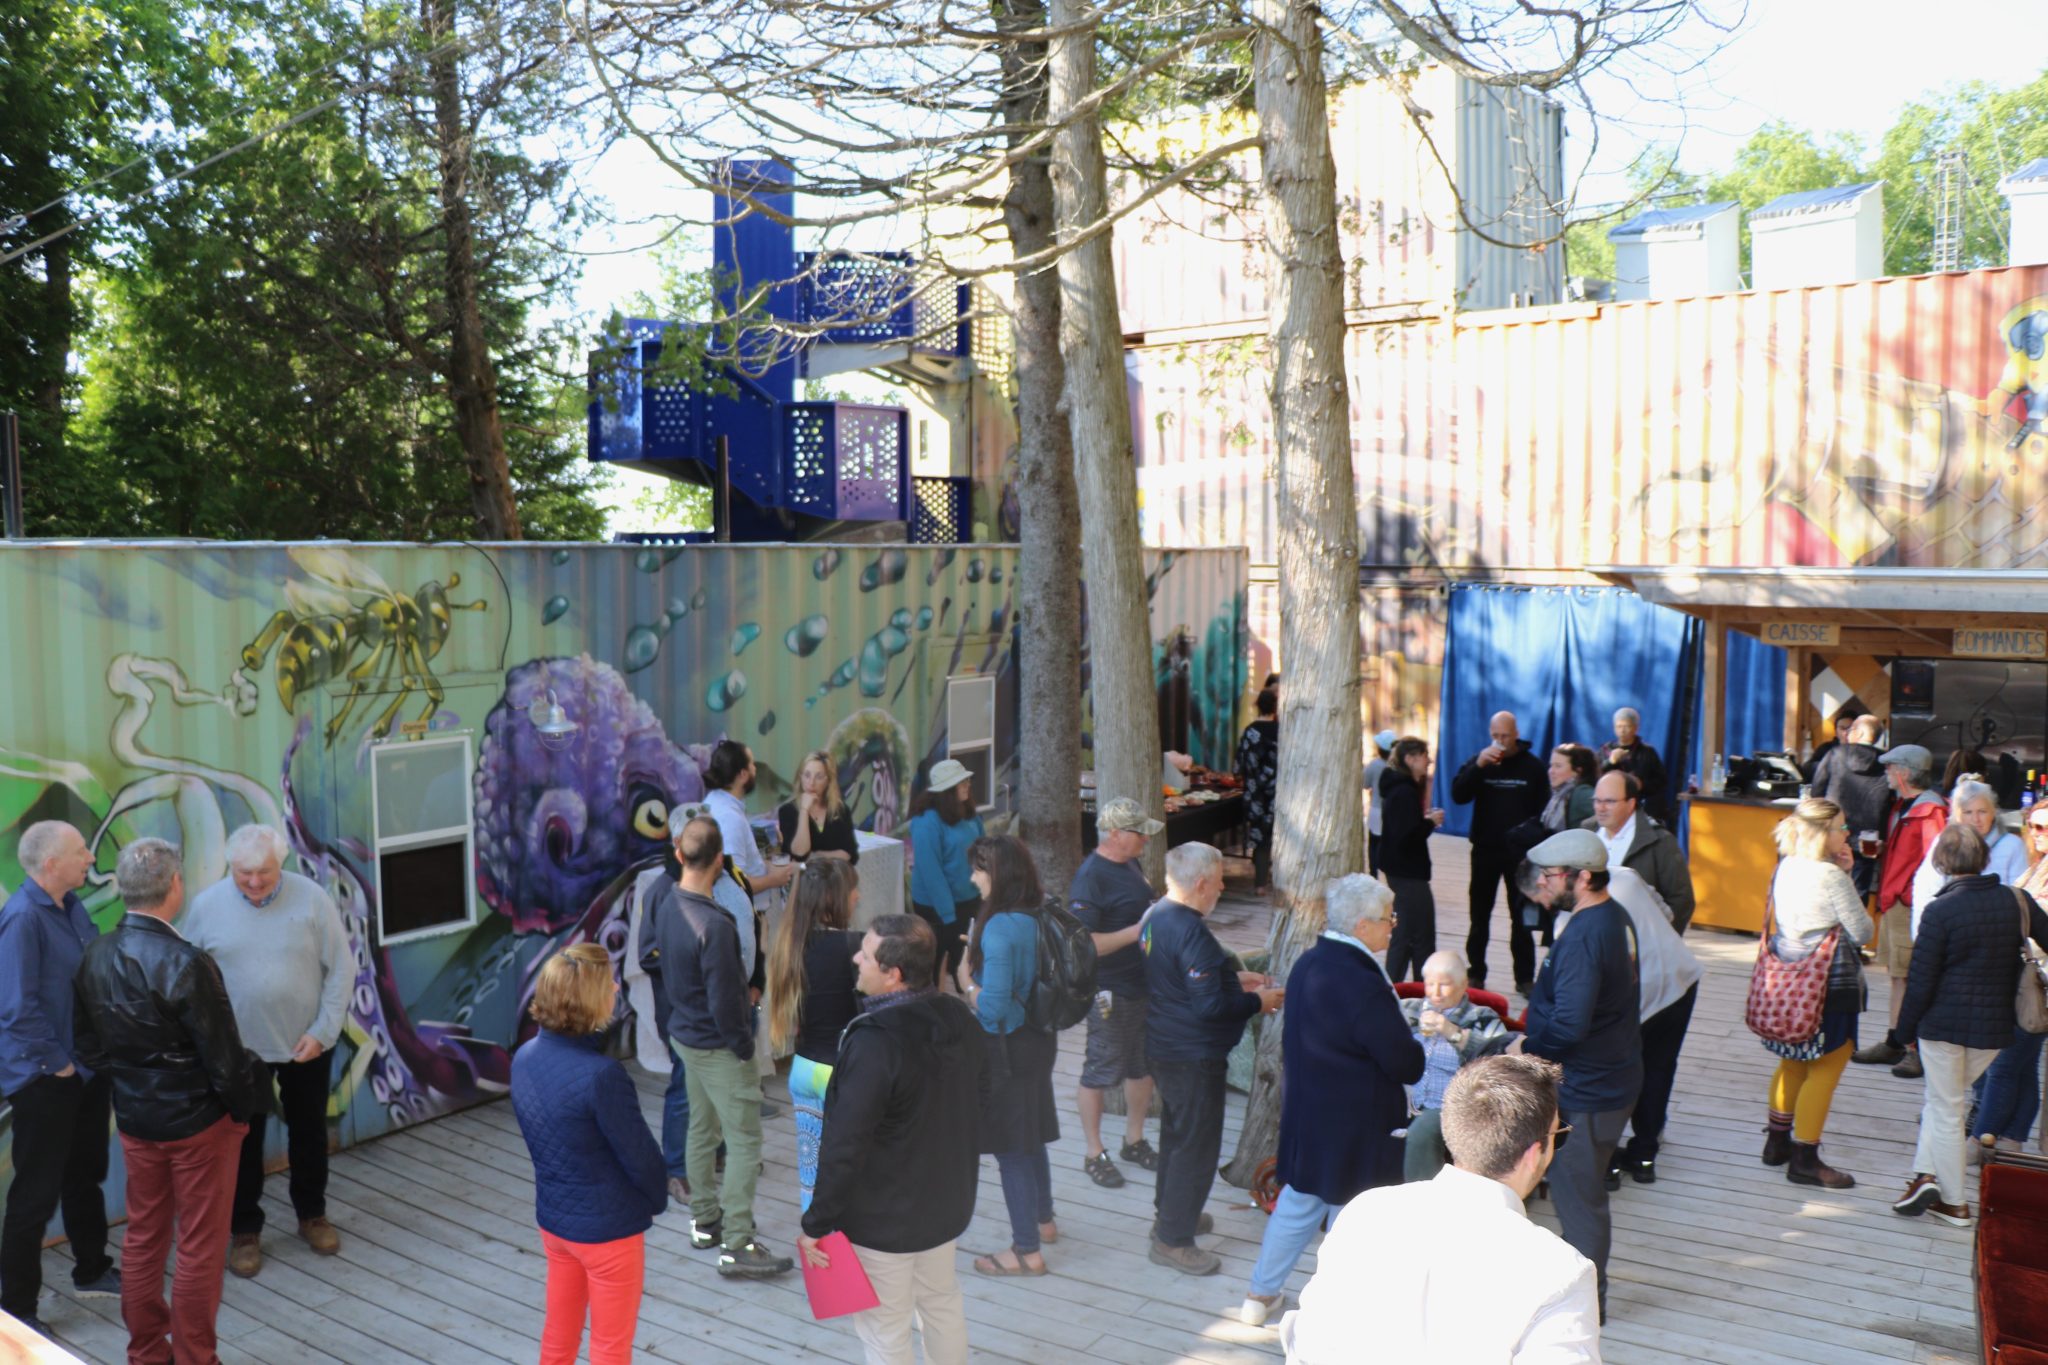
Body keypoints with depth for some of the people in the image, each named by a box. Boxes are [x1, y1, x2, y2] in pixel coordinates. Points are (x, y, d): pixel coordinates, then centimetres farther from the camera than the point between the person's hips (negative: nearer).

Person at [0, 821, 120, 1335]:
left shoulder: (71, 906, 4)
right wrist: (56, 1062, -16)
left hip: (87, 1067, 8)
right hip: (45, 1078, -8)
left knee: (86, 1176, 22)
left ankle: (92, 1271, 39)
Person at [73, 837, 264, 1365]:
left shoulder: (95, 957, -5)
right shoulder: (186, 964, -25)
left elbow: (87, 1045, 6)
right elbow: (224, 1057, -20)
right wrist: (242, 1109, -4)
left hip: (134, 1121, 7)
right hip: (198, 1123, -7)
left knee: (143, 1237, 20)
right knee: (200, 1248, 7)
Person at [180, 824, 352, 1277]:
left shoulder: (311, 898, -13)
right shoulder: (206, 906, -10)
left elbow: (341, 968, -8)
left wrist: (323, 1031, -13)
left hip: (307, 1044, 0)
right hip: (240, 1048, 0)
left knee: (309, 1132, 17)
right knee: (244, 1140, 11)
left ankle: (312, 1214, 37)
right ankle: (244, 1230, 29)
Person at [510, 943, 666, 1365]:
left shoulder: (524, 1057, -8)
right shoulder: (601, 1076, -30)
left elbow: (538, 1138, 3)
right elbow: (638, 1154, -19)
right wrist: (658, 1198, 0)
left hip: (552, 1217, 7)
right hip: (608, 1228, -7)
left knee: (559, 1330, 24)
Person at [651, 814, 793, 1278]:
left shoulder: (667, 904, -3)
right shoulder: (714, 926, -30)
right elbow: (724, 1000, -25)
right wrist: (744, 1047, -10)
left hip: (686, 1033, 9)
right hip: (719, 1046, -9)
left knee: (701, 1129, 21)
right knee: (744, 1141, 0)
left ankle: (704, 1221, 34)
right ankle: (737, 1244, 5)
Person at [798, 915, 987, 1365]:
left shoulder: (874, 1042, -30)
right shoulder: (959, 1019, -5)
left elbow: (845, 1146, -27)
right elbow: (978, 1094, 11)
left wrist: (816, 1223, -16)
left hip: (882, 1216, -7)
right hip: (947, 1201, 8)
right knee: (942, 1303, 25)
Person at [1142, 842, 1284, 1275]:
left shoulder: (1156, 916, 3)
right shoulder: (1192, 934, -28)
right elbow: (1210, 1006, -28)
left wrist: (1234, 978, 13)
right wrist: (1258, 1001, -13)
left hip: (1164, 1045, 10)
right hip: (1194, 1056, -10)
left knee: (1175, 1133, 25)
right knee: (1197, 1145, 3)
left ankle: (1169, 1213, 40)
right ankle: (1173, 1240, 12)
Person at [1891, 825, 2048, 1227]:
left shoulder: (1941, 910, -15)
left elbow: (1921, 980, -11)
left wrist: (1903, 1031, -1)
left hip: (1943, 1023, -4)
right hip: (1993, 1026, 4)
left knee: (1945, 1108, 8)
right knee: (1948, 1099, 21)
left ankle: (1954, 1202, 14)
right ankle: (1929, 1174, 14)